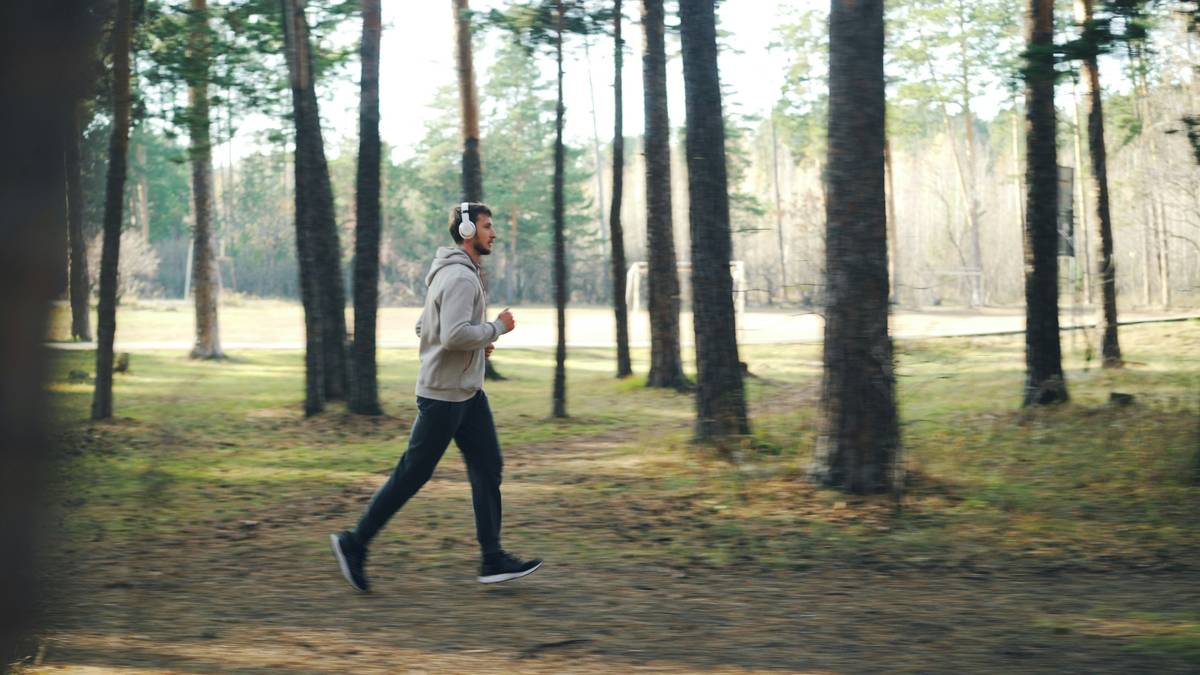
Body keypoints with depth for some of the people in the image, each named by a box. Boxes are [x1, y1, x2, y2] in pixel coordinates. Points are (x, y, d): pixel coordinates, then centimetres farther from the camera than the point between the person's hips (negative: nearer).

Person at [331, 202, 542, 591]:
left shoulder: (461, 274, 14)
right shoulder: (460, 277, -18)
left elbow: (423, 327, 20)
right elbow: (454, 336, -30)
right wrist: (497, 328, -15)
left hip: (467, 391, 10)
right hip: (444, 394, -10)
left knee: (488, 470, 6)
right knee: (412, 475, -2)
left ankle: (493, 560, 8)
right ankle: (354, 543, 9)